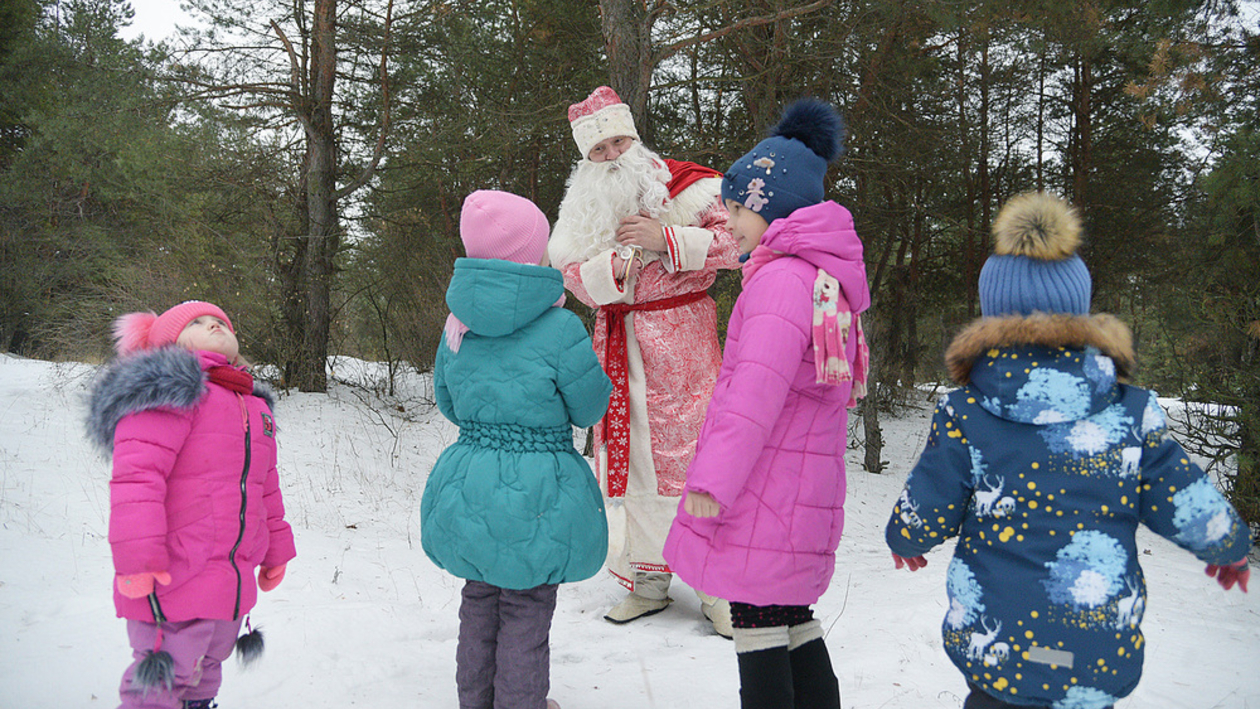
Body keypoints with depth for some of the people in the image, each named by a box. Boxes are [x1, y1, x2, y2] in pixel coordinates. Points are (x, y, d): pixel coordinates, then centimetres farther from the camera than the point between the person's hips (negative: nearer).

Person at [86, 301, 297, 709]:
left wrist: (275, 551, 27)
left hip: (229, 585, 8)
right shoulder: (170, 392, -10)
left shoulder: (256, 408, 18)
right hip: (171, 583, -8)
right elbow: (136, 476, -19)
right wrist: (137, 559, -24)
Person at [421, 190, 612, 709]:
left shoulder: (458, 325, 0)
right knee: (526, 611, 11)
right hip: (537, 490, -5)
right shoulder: (559, 328, -17)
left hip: (468, 485, 6)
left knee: (480, 602, 22)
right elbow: (589, 409, -6)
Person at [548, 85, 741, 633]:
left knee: (696, 451, -6)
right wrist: (612, 267, -18)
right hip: (618, 348, 5)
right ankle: (648, 580, 20)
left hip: (681, 341, -5)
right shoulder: (584, 209, 12)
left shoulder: (682, 186, -2)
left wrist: (667, 239, -19)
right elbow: (571, 275, 2)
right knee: (632, 454, 8)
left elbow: (735, 238, -10)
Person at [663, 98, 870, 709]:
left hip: (764, 483, -10)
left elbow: (756, 391, -23)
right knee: (792, 619, 18)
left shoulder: (782, 278, -16)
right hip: (803, 489, 10)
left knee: (757, 621, 0)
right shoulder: (827, 276, 15)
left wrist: (712, 478, -21)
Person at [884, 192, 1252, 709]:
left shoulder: (964, 414, -10)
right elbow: (1193, 513, 1)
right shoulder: (1132, 413, -5)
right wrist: (1230, 549, 25)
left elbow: (921, 522, -5)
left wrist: (903, 541, 20)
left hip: (998, 649, -2)